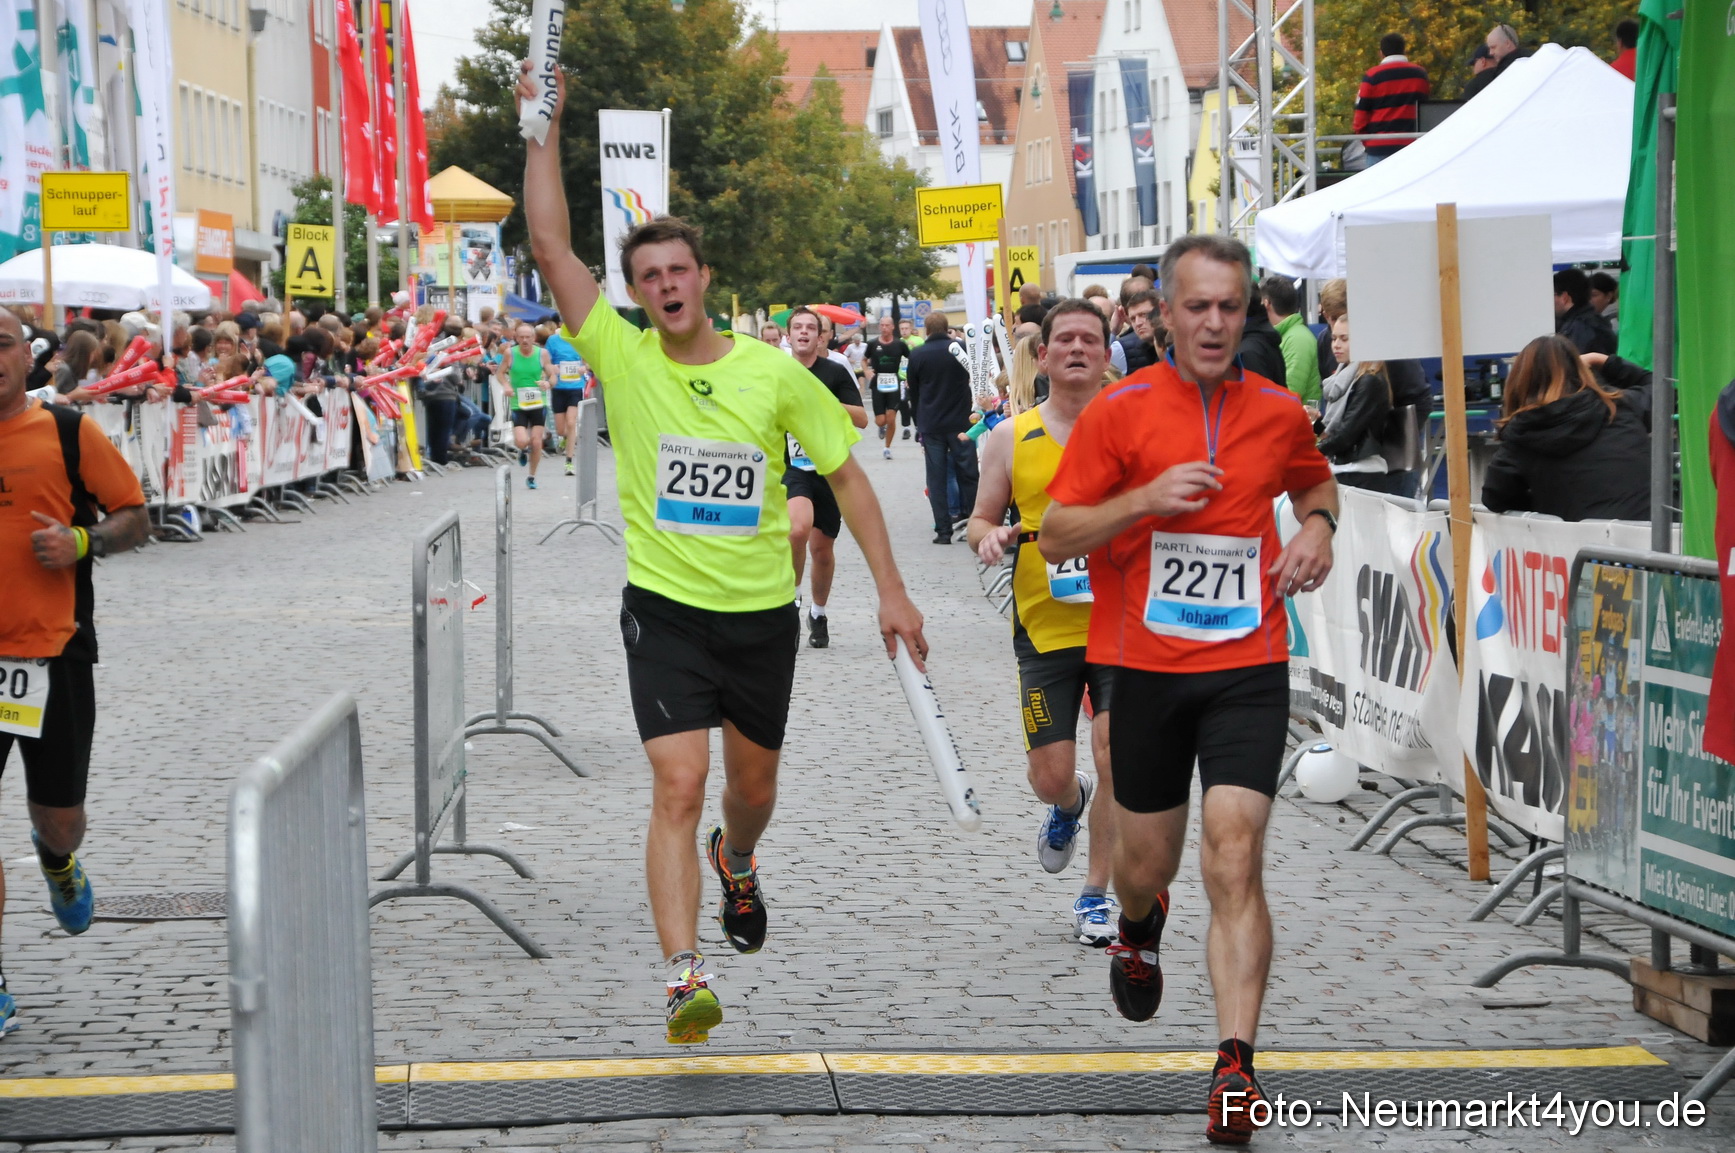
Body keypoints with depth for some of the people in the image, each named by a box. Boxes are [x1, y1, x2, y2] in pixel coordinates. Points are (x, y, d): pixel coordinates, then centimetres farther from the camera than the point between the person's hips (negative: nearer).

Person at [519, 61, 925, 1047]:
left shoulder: (775, 374, -5)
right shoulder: (624, 359, -6)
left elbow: (846, 473, 3)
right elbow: (552, 247, -12)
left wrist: (891, 588, -1)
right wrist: (545, 126, -16)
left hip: (763, 613, 2)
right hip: (666, 609, -2)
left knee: (754, 787, 18)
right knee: (679, 787, -16)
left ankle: (736, 861, 54)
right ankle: (685, 975, -18)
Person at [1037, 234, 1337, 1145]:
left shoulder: (1279, 413, 5)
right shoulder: (1119, 411, -3)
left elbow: (1313, 480, 28)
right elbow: (1055, 537, -3)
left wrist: (1317, 525, 5)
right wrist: (1144, 499, -18)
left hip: (1248, 667, 0)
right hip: (1146, 666, 0)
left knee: (1234, 858, -15)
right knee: (1146, 863, 14)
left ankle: (1234, 1070, -17)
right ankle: (1137, 930, 53)